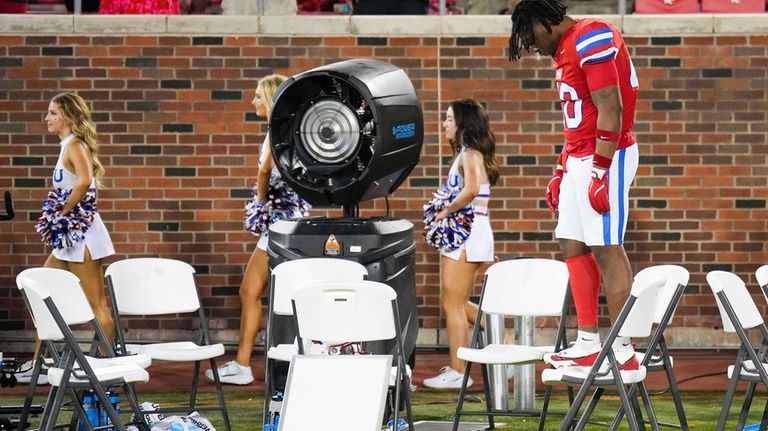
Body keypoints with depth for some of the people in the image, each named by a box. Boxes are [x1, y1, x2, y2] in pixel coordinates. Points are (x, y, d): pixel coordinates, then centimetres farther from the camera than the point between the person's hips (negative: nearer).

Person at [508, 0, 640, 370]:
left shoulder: (592, 40, -14)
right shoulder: (564, 51, 17)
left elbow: (611, 109, -20)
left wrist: (600, 171, -21)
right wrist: (561, 170, 22)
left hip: (606, 158, -10)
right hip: (579, 159, 10)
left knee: (606, 249, -9)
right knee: (573, 247, 8)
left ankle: (622, 350, -7)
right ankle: (588, 343, 11)